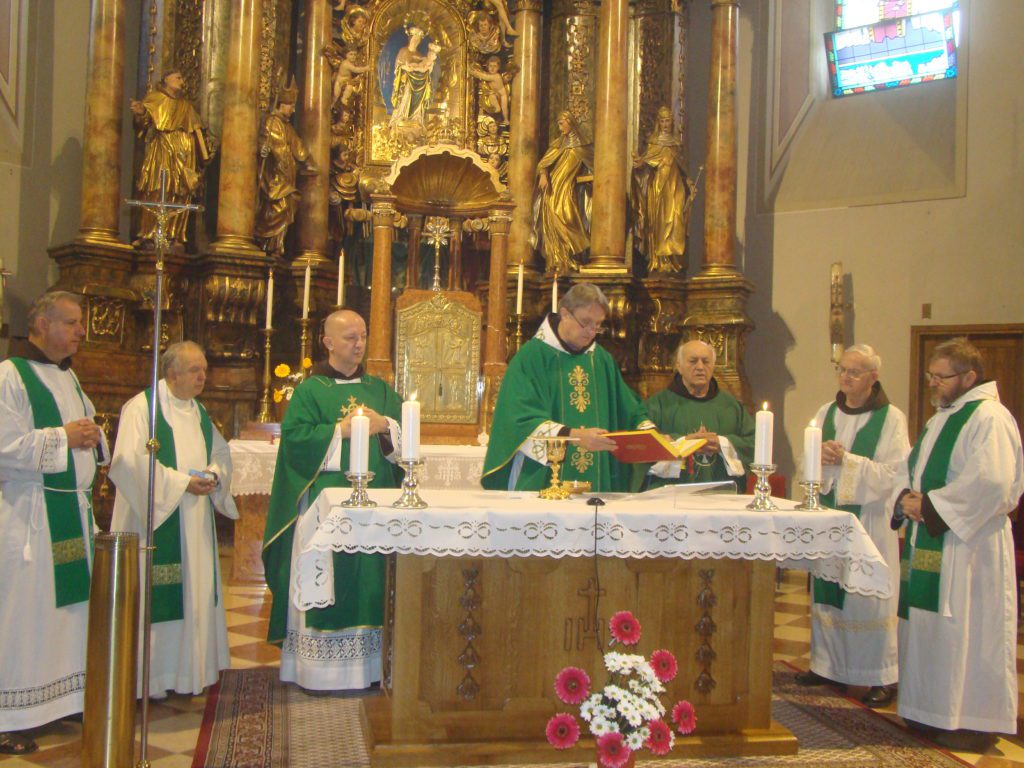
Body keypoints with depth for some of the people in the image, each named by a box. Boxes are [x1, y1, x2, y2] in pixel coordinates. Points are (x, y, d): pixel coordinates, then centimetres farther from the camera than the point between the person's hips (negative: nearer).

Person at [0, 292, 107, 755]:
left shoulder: (69, 378, 16)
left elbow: (86, 431, 26)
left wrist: (92, 436, 3)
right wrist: (63, 437, -16)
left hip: (74, 508, 8)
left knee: (72, 606, 12)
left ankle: (68, 698, 23)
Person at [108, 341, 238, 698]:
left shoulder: (198, 412, 14)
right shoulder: (141, 407, -9)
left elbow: (220, 450, 20)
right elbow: (130, 460, -18)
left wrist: (214, 475, -2)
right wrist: (181, 482, -19)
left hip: (195, 520, 8)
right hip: (157, 518, -7)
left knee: (195, 589, 10)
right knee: (155, 594, -4)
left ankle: (189, 666, 20)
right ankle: (150, 674, 7)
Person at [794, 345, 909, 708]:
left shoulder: (891, 418, -4)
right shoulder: (826, 413, 10)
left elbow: (894, 472, -11)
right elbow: (806, 461, 10)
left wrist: (846, 460, -19)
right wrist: (821, 456, -12)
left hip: (869, 518, -5)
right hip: (829, 514, 5)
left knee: (869, 594, -2)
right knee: (828, 591, 8)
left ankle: (881, 676, 8)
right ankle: (828, 664, 19)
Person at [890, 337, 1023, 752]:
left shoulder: (989, 418, -13)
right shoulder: (941, 418, 17)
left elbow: (991, 484, -24)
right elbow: (911, 469, 19)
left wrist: (929, 506, -18)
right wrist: (906, 497, -3)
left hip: (968, 546, -9)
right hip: (929, 541, 10)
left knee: (967, 632, -3)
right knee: (930, 626, 13)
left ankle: (974, 723, 7)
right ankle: (936, 712, 24)